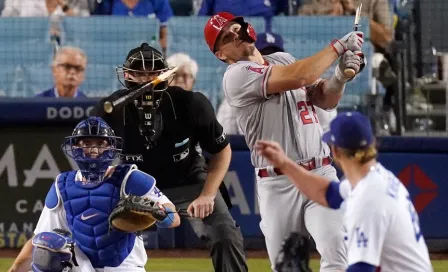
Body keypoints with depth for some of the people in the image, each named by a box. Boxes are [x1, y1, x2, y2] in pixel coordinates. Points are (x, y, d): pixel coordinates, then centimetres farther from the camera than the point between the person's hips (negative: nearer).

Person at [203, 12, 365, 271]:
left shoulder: (284, 59, 15)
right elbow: (298, 77, -20)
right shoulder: (237, 76, -9)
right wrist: (338, 46, -12)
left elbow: (326, 100, 13)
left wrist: (341, 75, -7)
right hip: (279, 184, -4)